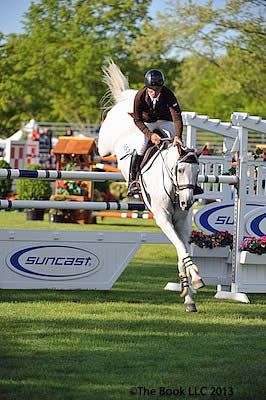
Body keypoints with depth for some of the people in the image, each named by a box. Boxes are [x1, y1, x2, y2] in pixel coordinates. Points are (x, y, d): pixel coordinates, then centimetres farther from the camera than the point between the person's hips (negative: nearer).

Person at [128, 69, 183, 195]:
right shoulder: (140, 96, -28)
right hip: (145, 122, -1)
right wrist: (150, 134, -33)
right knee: (140, 146, -23)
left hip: (165, 121, 1)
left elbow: (177, 117, -33)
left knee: (179, 145, -14)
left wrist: (177, 136, -48)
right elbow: (137, 120, -21)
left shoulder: (168, 95, -29)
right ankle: (132, 181, -13)